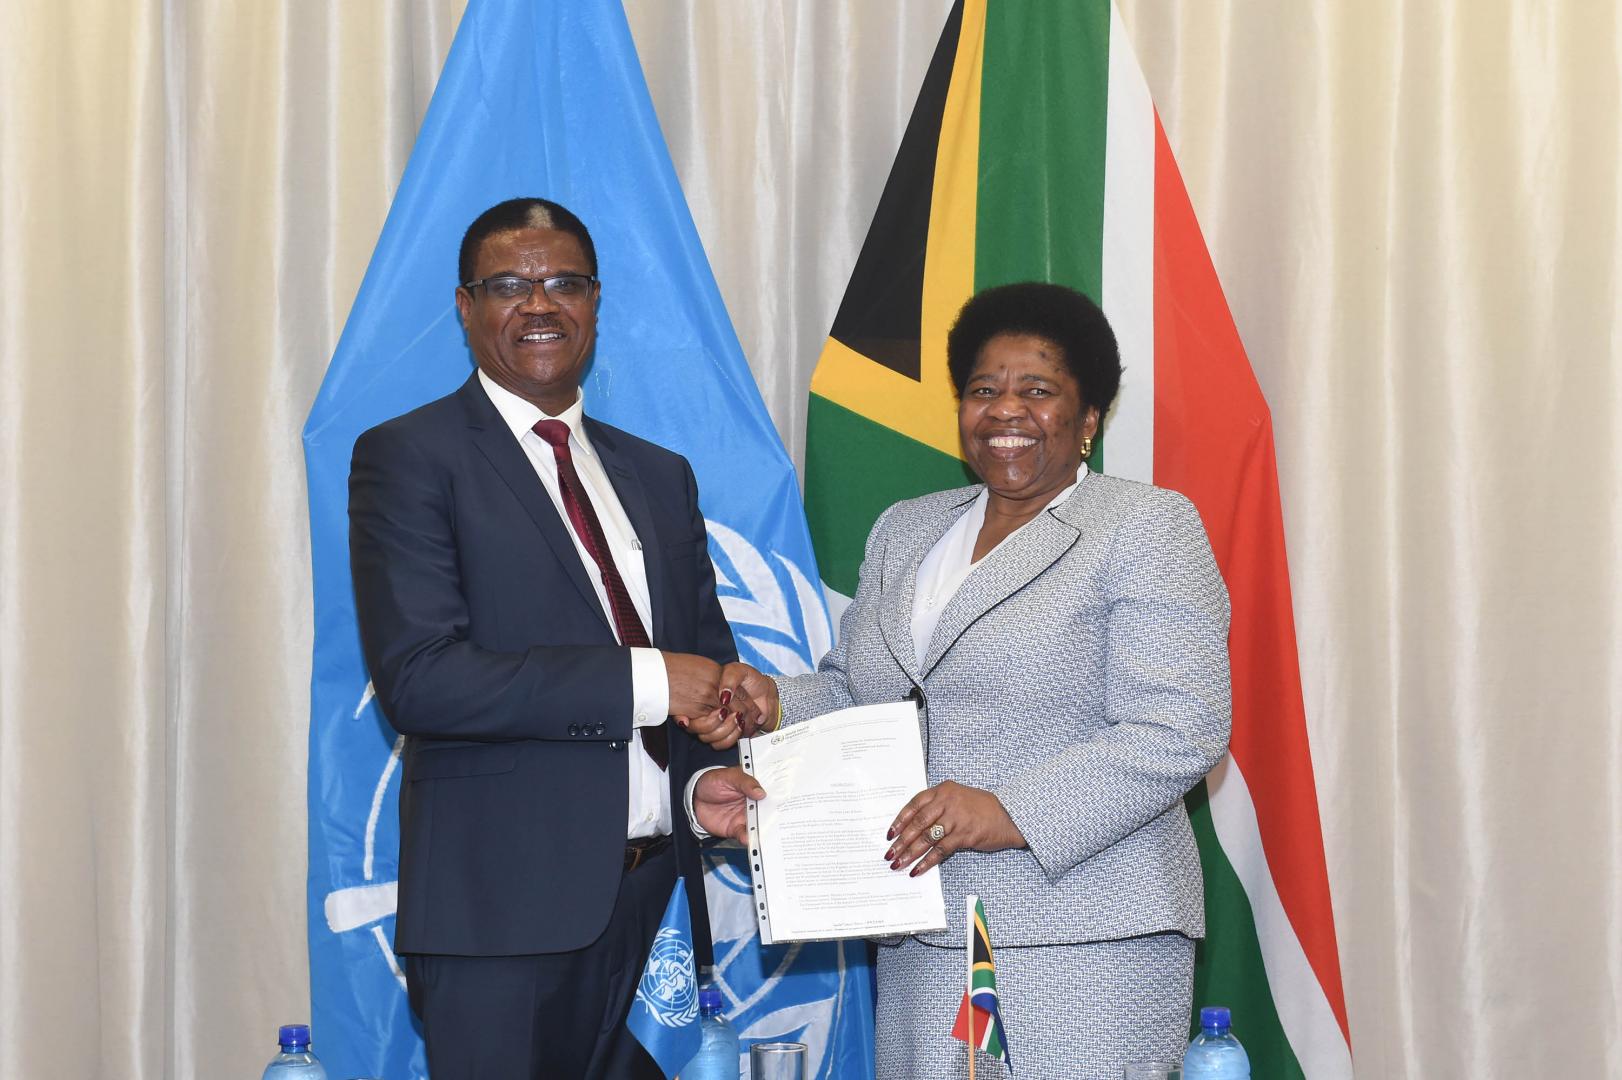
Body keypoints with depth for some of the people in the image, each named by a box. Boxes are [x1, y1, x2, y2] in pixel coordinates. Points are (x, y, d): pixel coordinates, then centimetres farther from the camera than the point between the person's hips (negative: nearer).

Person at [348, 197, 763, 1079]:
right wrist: (641, 682, -17)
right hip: (504, 906, -5)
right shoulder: (410, 458, -3)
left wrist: (704, 778, -1)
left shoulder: (660, 476, 17)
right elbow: (417, 678, -15)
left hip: (657, 902, 6)